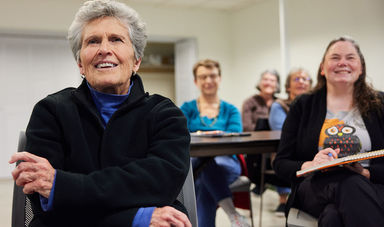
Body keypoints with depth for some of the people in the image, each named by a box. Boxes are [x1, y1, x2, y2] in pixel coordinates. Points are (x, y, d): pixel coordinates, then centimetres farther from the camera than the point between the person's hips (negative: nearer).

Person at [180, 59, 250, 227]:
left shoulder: (230, 110, 19)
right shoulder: (187, 109, 18)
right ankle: (232, 214, -39)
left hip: (226, 165, 0)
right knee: (203, 159, -37)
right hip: (193, 167, 0)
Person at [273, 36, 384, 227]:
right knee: (351, 184, -36)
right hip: (316, 186, 1)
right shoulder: (303, 105, 12)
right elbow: (280, 163, 8)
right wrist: (309, 166, -13)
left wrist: (365, 173, -14)